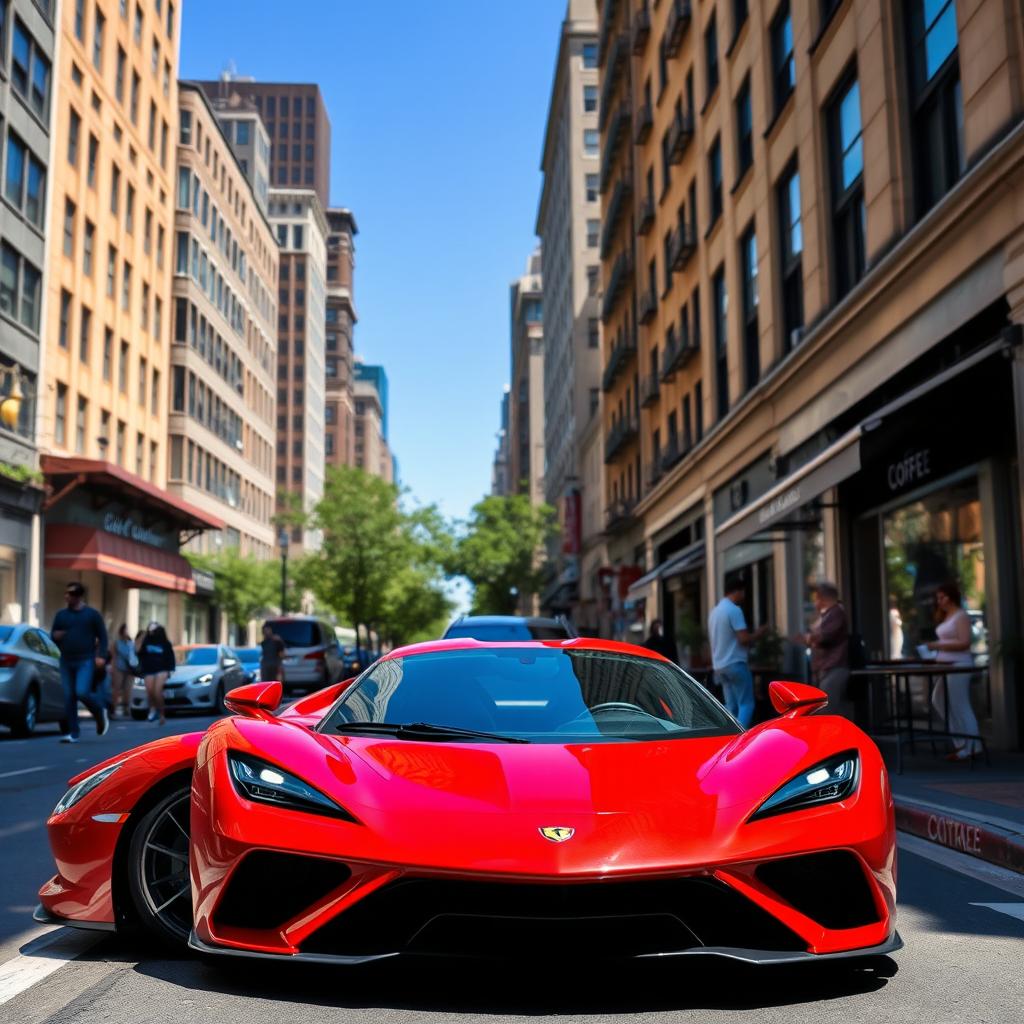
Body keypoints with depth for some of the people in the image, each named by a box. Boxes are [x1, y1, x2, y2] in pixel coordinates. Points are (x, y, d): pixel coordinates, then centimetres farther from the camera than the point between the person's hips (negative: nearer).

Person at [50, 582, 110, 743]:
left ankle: (100, 713, 10)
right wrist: (55, 635, -6)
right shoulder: (61, 615, 11)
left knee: (82, 692, -19)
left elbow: (102, 636, 3)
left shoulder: (92, 614, 2)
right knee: (68, 697, 1)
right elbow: (53, 635, 18)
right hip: (66, 661, 4)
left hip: (85, 661, -4)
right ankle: (73, 733, 7)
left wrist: (101, 656, -8)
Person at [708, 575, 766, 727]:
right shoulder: (734, 610, -13)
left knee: (731, 706, 9)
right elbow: (744, 639, -18)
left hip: (720, 665, 8)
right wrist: (759, 633, -1)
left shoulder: (714, 611, 15)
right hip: (735, 663, -8)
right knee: (746, 704, -5)